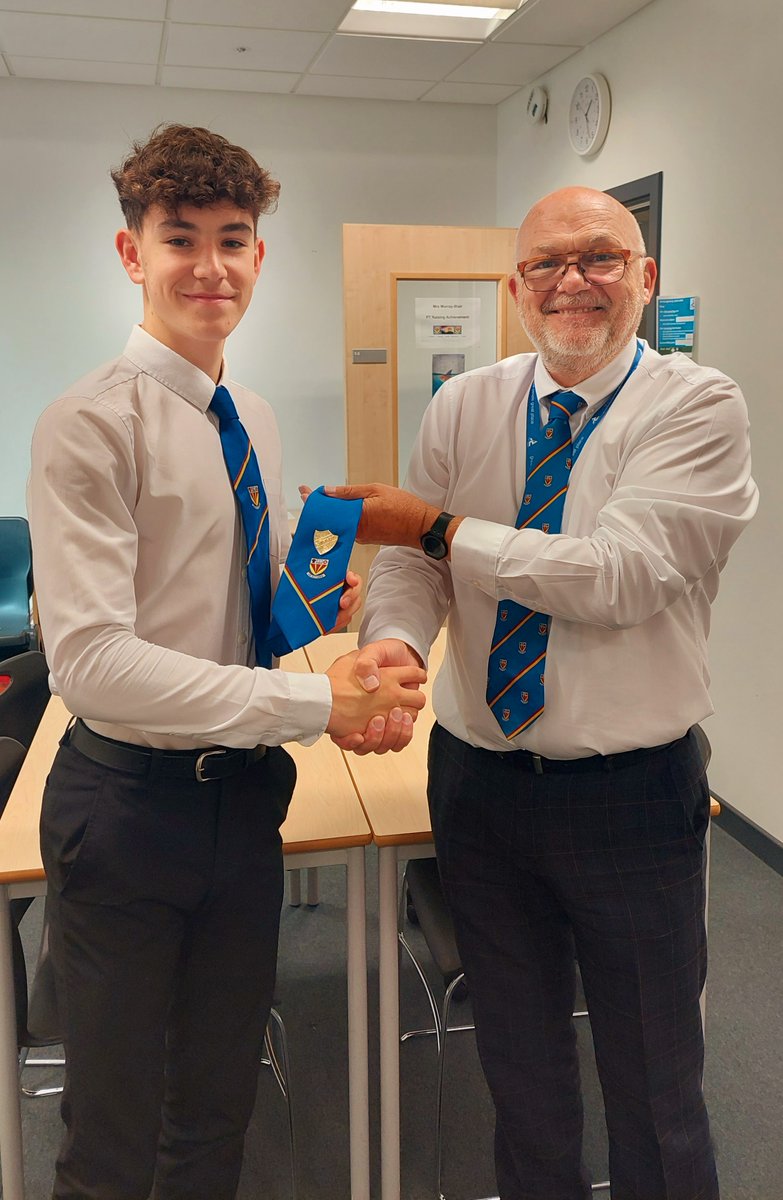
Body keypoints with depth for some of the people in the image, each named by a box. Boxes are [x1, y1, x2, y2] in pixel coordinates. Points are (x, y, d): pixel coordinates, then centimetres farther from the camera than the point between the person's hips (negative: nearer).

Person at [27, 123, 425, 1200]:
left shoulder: (254, 421, 10)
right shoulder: (91, 424, -16)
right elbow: (91, 658, -24)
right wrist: (315, 704, -26)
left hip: (244, 792, 7)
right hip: (129, 798, -6)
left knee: (221, 1107, 22)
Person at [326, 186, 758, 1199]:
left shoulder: (698, 406, -10)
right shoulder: (462, 408, 3)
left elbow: (618, 573, -22)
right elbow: (412, 561, -4)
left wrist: (439, 528, -18)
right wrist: (394, 641, -27)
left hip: (629, 793, -3)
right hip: (477, 779, 4)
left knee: (652, 1082, 14)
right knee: (519, 1064, 23)